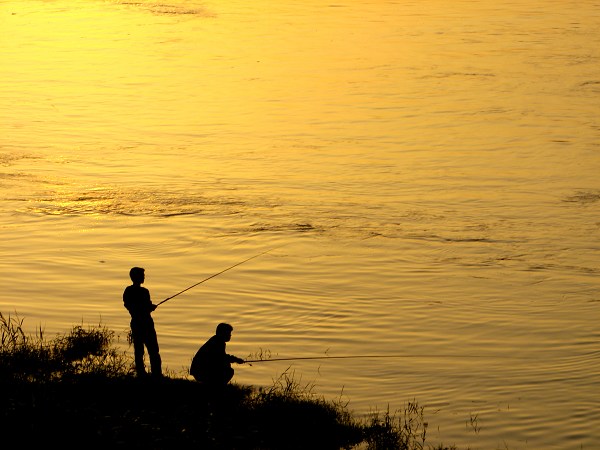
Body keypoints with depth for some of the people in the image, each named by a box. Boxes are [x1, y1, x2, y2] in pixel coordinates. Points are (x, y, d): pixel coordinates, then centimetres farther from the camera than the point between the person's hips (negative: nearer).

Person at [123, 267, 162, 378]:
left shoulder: (127, 291, 6)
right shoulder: (143, 291, -15)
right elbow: (149, 308, -15)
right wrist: (152, 306, 9)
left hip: (135, 323, 6)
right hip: (146, 323, -6)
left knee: (138, 351, 8)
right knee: (153, 351, -4)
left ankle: (141, 374, 5)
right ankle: (156, 374, -9)